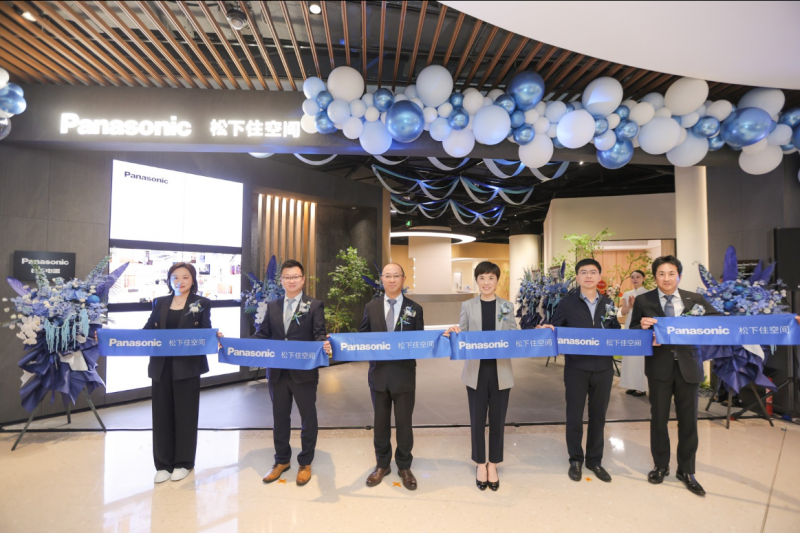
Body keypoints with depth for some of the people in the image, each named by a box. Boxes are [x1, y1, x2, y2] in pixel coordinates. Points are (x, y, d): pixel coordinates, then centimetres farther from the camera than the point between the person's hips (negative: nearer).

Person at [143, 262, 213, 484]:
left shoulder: (202, 304, 0)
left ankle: (183, 462, 23)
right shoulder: (160, 303, 11)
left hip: (187, 367, -3)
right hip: (161, 366, 4)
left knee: (185, 413, 7)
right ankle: (163, 463, 25)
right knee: (162, 414, 9)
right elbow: (148, 330, 6)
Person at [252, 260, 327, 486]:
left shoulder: (315, 305, -4)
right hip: (277, 372, 4)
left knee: (308, 417, 11)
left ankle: (305, 463, 30)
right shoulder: (272, 306, 8)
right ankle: (282, 460, 37)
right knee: (279, 417, 17)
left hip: (304, 372, -3)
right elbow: (262, 334, 5)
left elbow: (319, 335, -12)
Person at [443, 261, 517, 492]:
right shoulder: (468, 306, 2)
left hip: (500, 371, 1)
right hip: (476, 371, 0)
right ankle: (480, 464, 29)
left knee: (497, 420, 10)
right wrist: (452, 332, -19)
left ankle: (493, 464, 29)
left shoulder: (507, 306, 4)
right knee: (477, 420, 9)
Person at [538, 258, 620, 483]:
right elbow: (555, 330, -3)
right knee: (574, 415, 8)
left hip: (603, 367, 3)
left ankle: (595, 460, 32)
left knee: (598, 415, 14)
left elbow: (615, 331, 7)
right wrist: (546, 329, -24)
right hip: (576, 367, -2)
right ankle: (575, 460, 27)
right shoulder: (567, 302, -3)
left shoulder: (609, 303, 6)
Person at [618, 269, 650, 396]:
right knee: (629, 356, 7)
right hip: (630, 326, 5)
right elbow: (623, 312, 5)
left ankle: (641, 387, 5)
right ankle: (632, 385, 15)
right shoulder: (627, 294, 11)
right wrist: (630, 306, -13)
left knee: (640, 356, -4)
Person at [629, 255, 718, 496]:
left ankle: (686, 471, 29)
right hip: (659, 367, -1)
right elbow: (633, 332, -1)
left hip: (688, 367, 1)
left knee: (688, 420, 10)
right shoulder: (643, 301, -1)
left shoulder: (695, 300, 2)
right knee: (659, 418, 11)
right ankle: (661, 466, 31)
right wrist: (642, 327, -20)